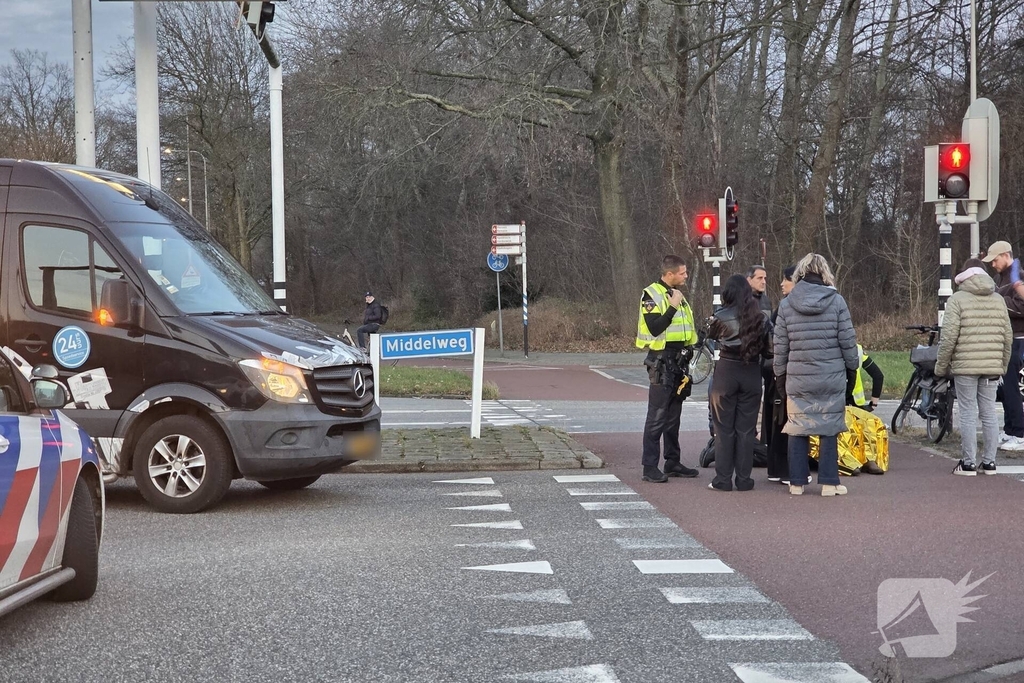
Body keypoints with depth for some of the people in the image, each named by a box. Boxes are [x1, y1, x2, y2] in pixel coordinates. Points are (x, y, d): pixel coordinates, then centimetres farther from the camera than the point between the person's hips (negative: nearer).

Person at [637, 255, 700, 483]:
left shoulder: (677, 295, 17)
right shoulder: (651, 295, -9)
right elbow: (655, 328, -21)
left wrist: (689, 348, 13)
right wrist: (673, 306, -19)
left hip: (679, 361, 8)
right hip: (661, 362, -8)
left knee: (674, 416, 13)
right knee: (657, 417, -9)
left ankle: (672, 462, 20)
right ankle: (650, 467, -7)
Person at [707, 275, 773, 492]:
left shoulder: (721, 317, -9)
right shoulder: (761, 318, -1)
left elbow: (711, 337, 5)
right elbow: (770, 350, -1)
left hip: (726, 372, -2)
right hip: (751, 374, 2)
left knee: (724, 429, 5)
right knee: (746, 429, 8)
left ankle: (723, 479, 5)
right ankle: (743, 479, 10)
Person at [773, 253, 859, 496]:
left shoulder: (786, 304, 1)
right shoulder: (836, 301, -4)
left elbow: (780, 346, 4)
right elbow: (848, 340, -2)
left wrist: (780, 374, 14)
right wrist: (852, 366, 11)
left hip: (798, 378, 1)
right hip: (832, 377, -1)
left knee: (797, 430, 8)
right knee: (829, 428, 5)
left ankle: (797, 482, 11)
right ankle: (829, 482, 6)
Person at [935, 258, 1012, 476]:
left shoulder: (957, 299, -5)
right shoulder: (998, 300, 11)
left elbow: (949, 336, -10)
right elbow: (1008, 337, 12)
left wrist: (941, 366, 0)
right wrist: (1003, 364, 22)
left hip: (965, 367, -4)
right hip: (992, 367, 4)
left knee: (968, 415, 0)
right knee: (989, 414, 10)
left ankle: (968, 463, 2)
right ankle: (989, 462, 14)